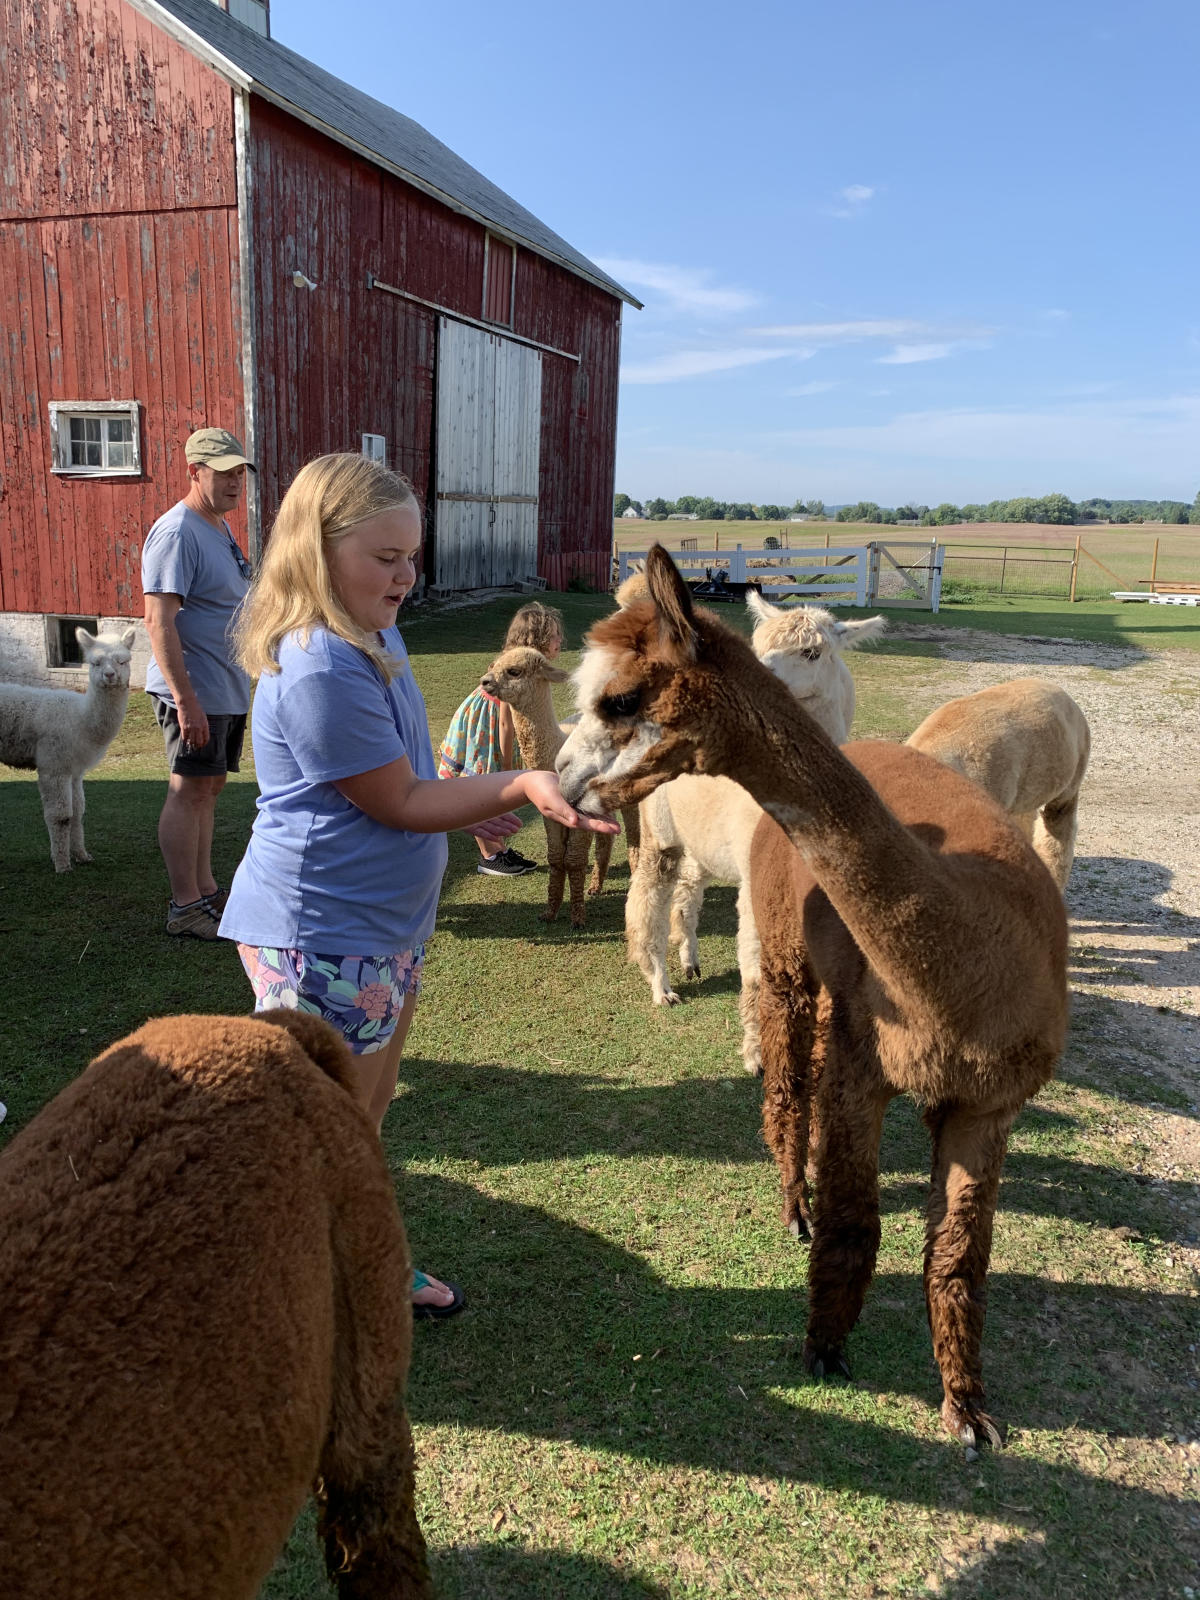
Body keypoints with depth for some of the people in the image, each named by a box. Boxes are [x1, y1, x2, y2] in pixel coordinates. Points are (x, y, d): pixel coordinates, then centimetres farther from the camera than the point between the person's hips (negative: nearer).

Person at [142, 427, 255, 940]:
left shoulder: (221, 527, 14)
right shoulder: (176, 533, -16)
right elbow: (159, 619, -22)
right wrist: (185, 698, -27)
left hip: (229, 688, 9)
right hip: (195, 692, -9)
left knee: (209, 787, 14)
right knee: (189, 791, -4)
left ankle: (205, 889, 25)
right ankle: (184, 908, 4)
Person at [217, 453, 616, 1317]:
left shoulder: (375, 634, 6)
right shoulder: (321, 669, -27)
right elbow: (400, 803, -21)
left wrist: (477, 804, 4)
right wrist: (523, 785, -24)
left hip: (387, 922, 10)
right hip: (324, 935, -10)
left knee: (368, 1109, 23)